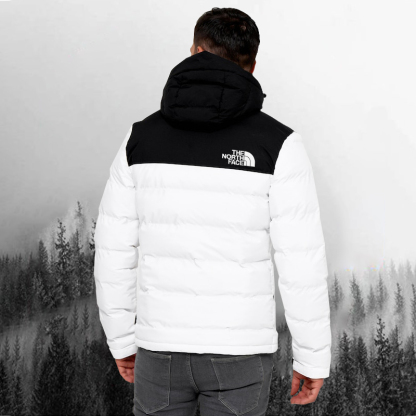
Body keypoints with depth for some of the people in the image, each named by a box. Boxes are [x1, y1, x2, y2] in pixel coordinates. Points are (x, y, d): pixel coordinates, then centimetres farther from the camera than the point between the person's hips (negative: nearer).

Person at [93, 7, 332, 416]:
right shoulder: (279, 144, -12)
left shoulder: (142, 137, -3)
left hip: (164, 344, 2)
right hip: (238, 349, -2)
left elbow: (115, 252, 1)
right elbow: (302, 264, -13)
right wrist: (313, 358, 0)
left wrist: (122, 340, 14)